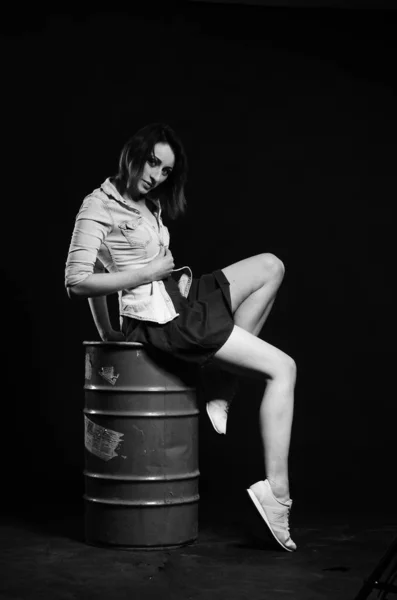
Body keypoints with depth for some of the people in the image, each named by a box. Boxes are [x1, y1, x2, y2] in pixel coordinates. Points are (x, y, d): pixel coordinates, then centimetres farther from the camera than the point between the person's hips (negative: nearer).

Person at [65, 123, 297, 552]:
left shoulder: (148, 206, 17)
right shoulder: (99, 207, -10)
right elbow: (76, 282, -18)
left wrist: (179, 275, 10)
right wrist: (149, 273, -16)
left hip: (180, 303, 9)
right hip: (159, 322, -9)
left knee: (271, 266, 5)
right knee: (283, 368, -9)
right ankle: (276, 492, -13)